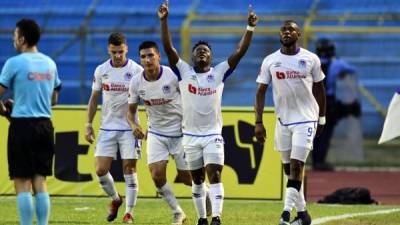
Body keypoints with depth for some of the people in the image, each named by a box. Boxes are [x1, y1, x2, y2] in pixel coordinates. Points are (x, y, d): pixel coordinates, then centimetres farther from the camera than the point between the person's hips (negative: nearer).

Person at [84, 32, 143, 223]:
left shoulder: (137, 71, -7)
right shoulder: (101, 70, 2)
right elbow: (94, 99, 12)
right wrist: (89, 125, 7)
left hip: (129, 127, -3)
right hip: (107, 127, 3)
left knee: (129, 169, -4)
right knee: (101, 170, -2)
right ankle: (115, 199, 24)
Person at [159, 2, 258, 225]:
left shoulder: (219, 73, 1)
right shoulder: (184, 71, 0)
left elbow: (240, 52, -6)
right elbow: (168, 47, -9)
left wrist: (250, 28, -17)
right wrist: (164, 21, -19)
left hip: (213, 135, -1)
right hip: (191, 136, 1)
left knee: (214, 175, -13)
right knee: (197, 180, 10)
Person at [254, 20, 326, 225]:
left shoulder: (310, 59, -2)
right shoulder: (270, 61, 1)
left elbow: (319, 89, 9)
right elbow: (261, 92, 3)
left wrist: (321, 118, 13)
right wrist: (258, 122, -4)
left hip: (306, 119, -3)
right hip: (282, 120, 3)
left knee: (296, 165, -13)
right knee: (288, 167, 8)